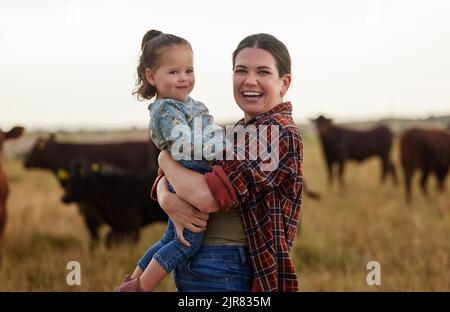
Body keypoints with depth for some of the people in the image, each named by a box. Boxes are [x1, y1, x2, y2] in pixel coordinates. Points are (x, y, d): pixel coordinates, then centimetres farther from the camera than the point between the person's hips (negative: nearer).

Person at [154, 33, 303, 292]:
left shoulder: (280, 132, -13)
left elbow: (209, 196, -22)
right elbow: (166, 179, 10)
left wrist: (165, 158, -5)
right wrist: (166, 199, -13)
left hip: (226, 273, -7)